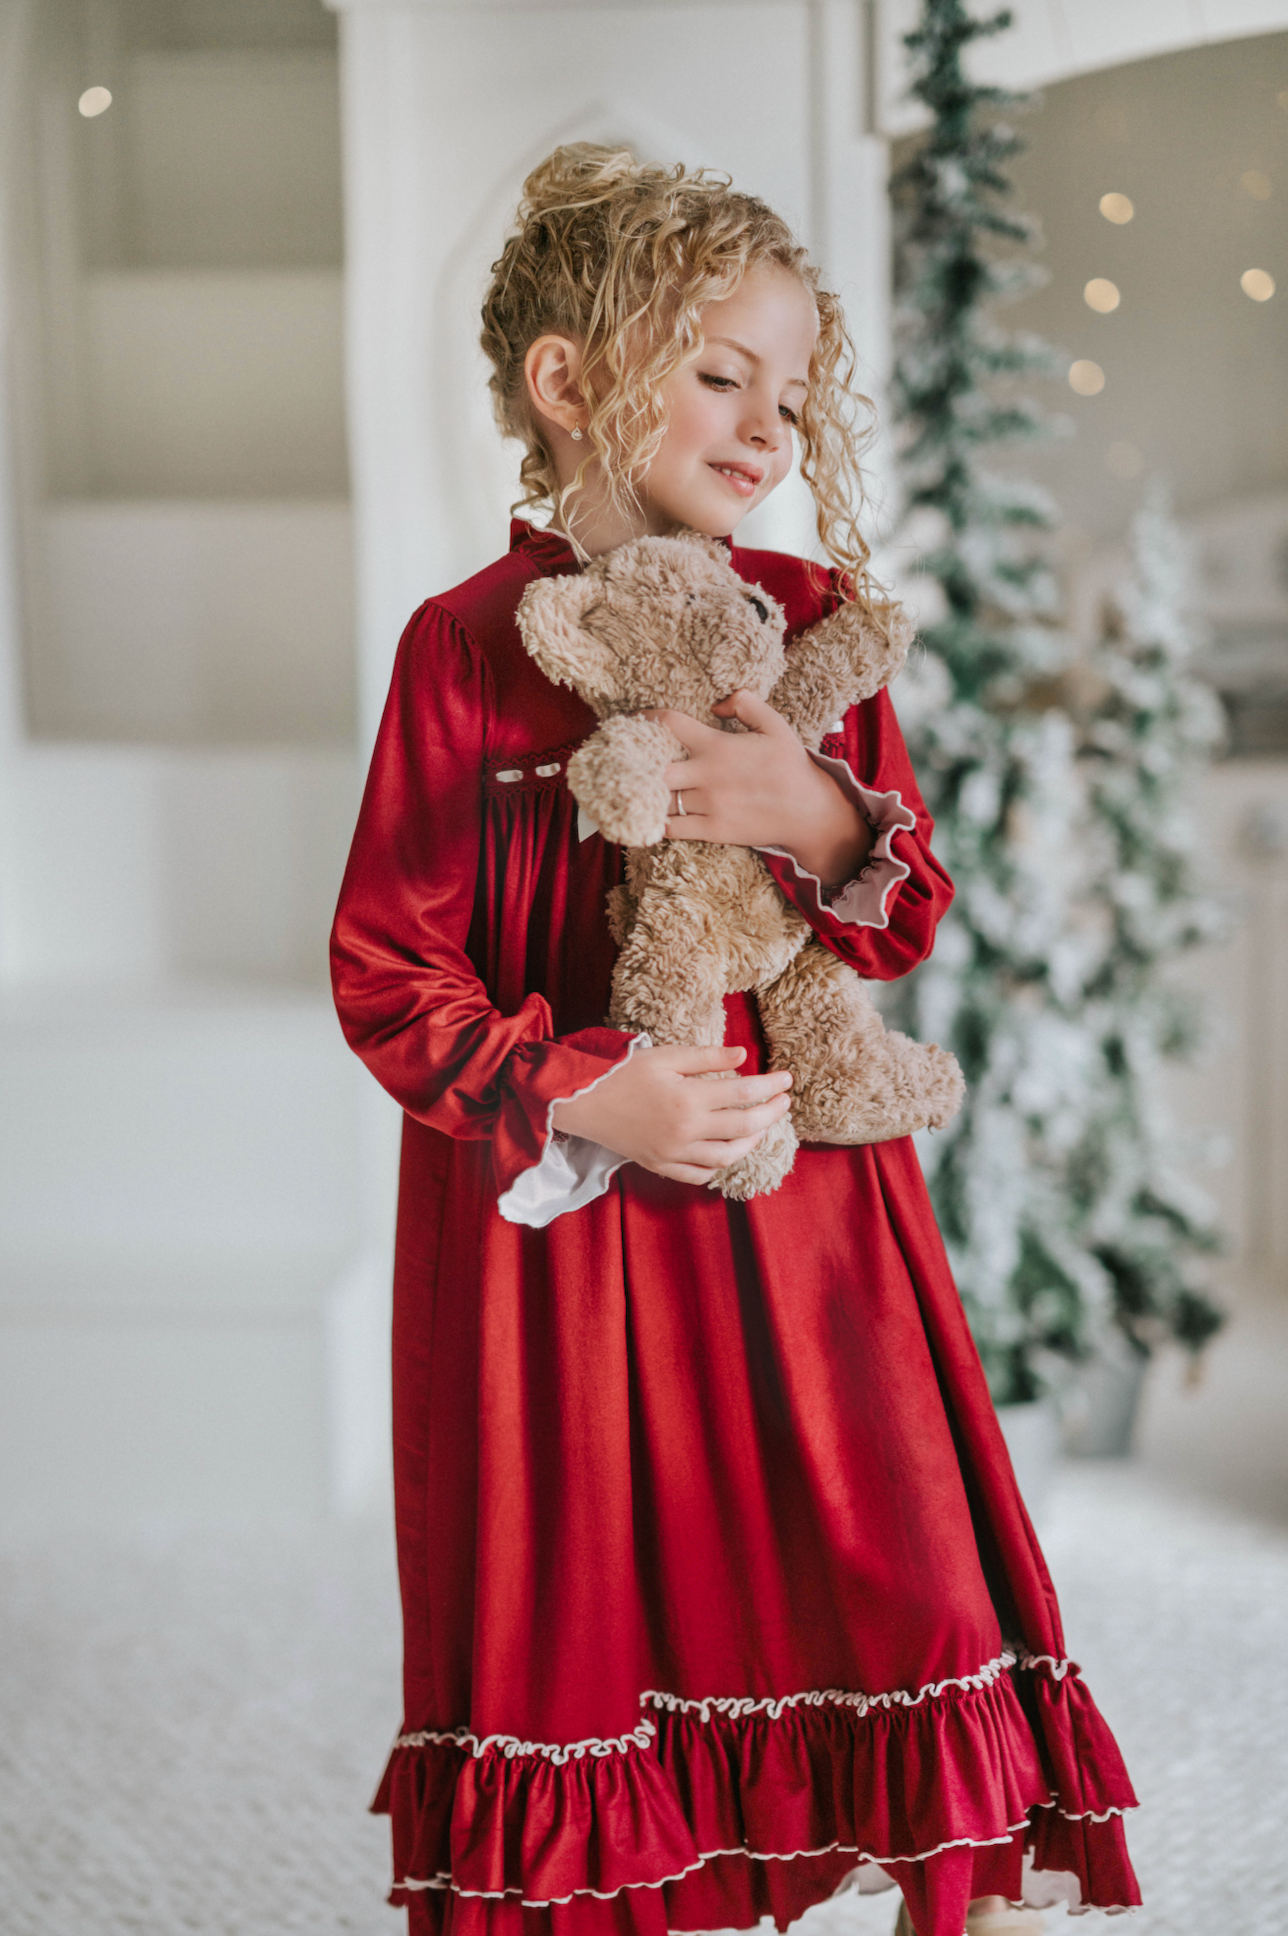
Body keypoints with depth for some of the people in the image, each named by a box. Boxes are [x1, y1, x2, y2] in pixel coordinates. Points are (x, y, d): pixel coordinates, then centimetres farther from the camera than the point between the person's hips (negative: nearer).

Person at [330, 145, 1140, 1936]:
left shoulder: (812, 619, 5)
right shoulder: (470, 647, -6)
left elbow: (910, 921, 7)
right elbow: (388, 969, -5)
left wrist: (826, 823, -15)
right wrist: (585, 1098, -18)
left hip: (802, 1199, 3)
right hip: (554, 1212, -2)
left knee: (909, 1575, 2)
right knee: (581, 1618, 8)